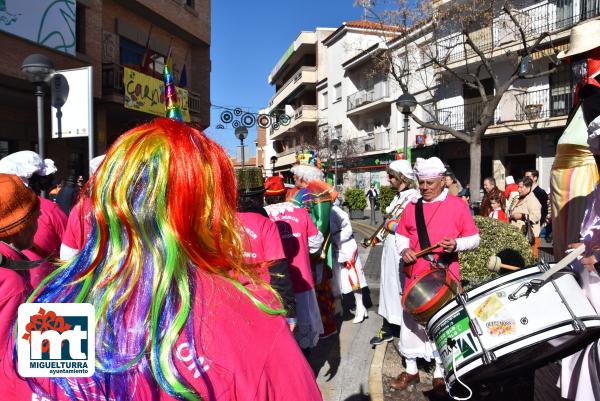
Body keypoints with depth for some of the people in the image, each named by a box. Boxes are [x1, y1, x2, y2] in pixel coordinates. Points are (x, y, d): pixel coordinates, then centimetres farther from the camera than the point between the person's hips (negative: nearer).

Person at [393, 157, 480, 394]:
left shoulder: (457, 205, -3)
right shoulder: (412, 207, 7)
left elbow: (474, 239, -2)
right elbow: (401, 234, 15)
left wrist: (457, 245, -22)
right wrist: (404, 249, -6)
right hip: (415, 275, 4)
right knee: (411, 321, 12)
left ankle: (440, 373, 27)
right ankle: (411, 369, 29)